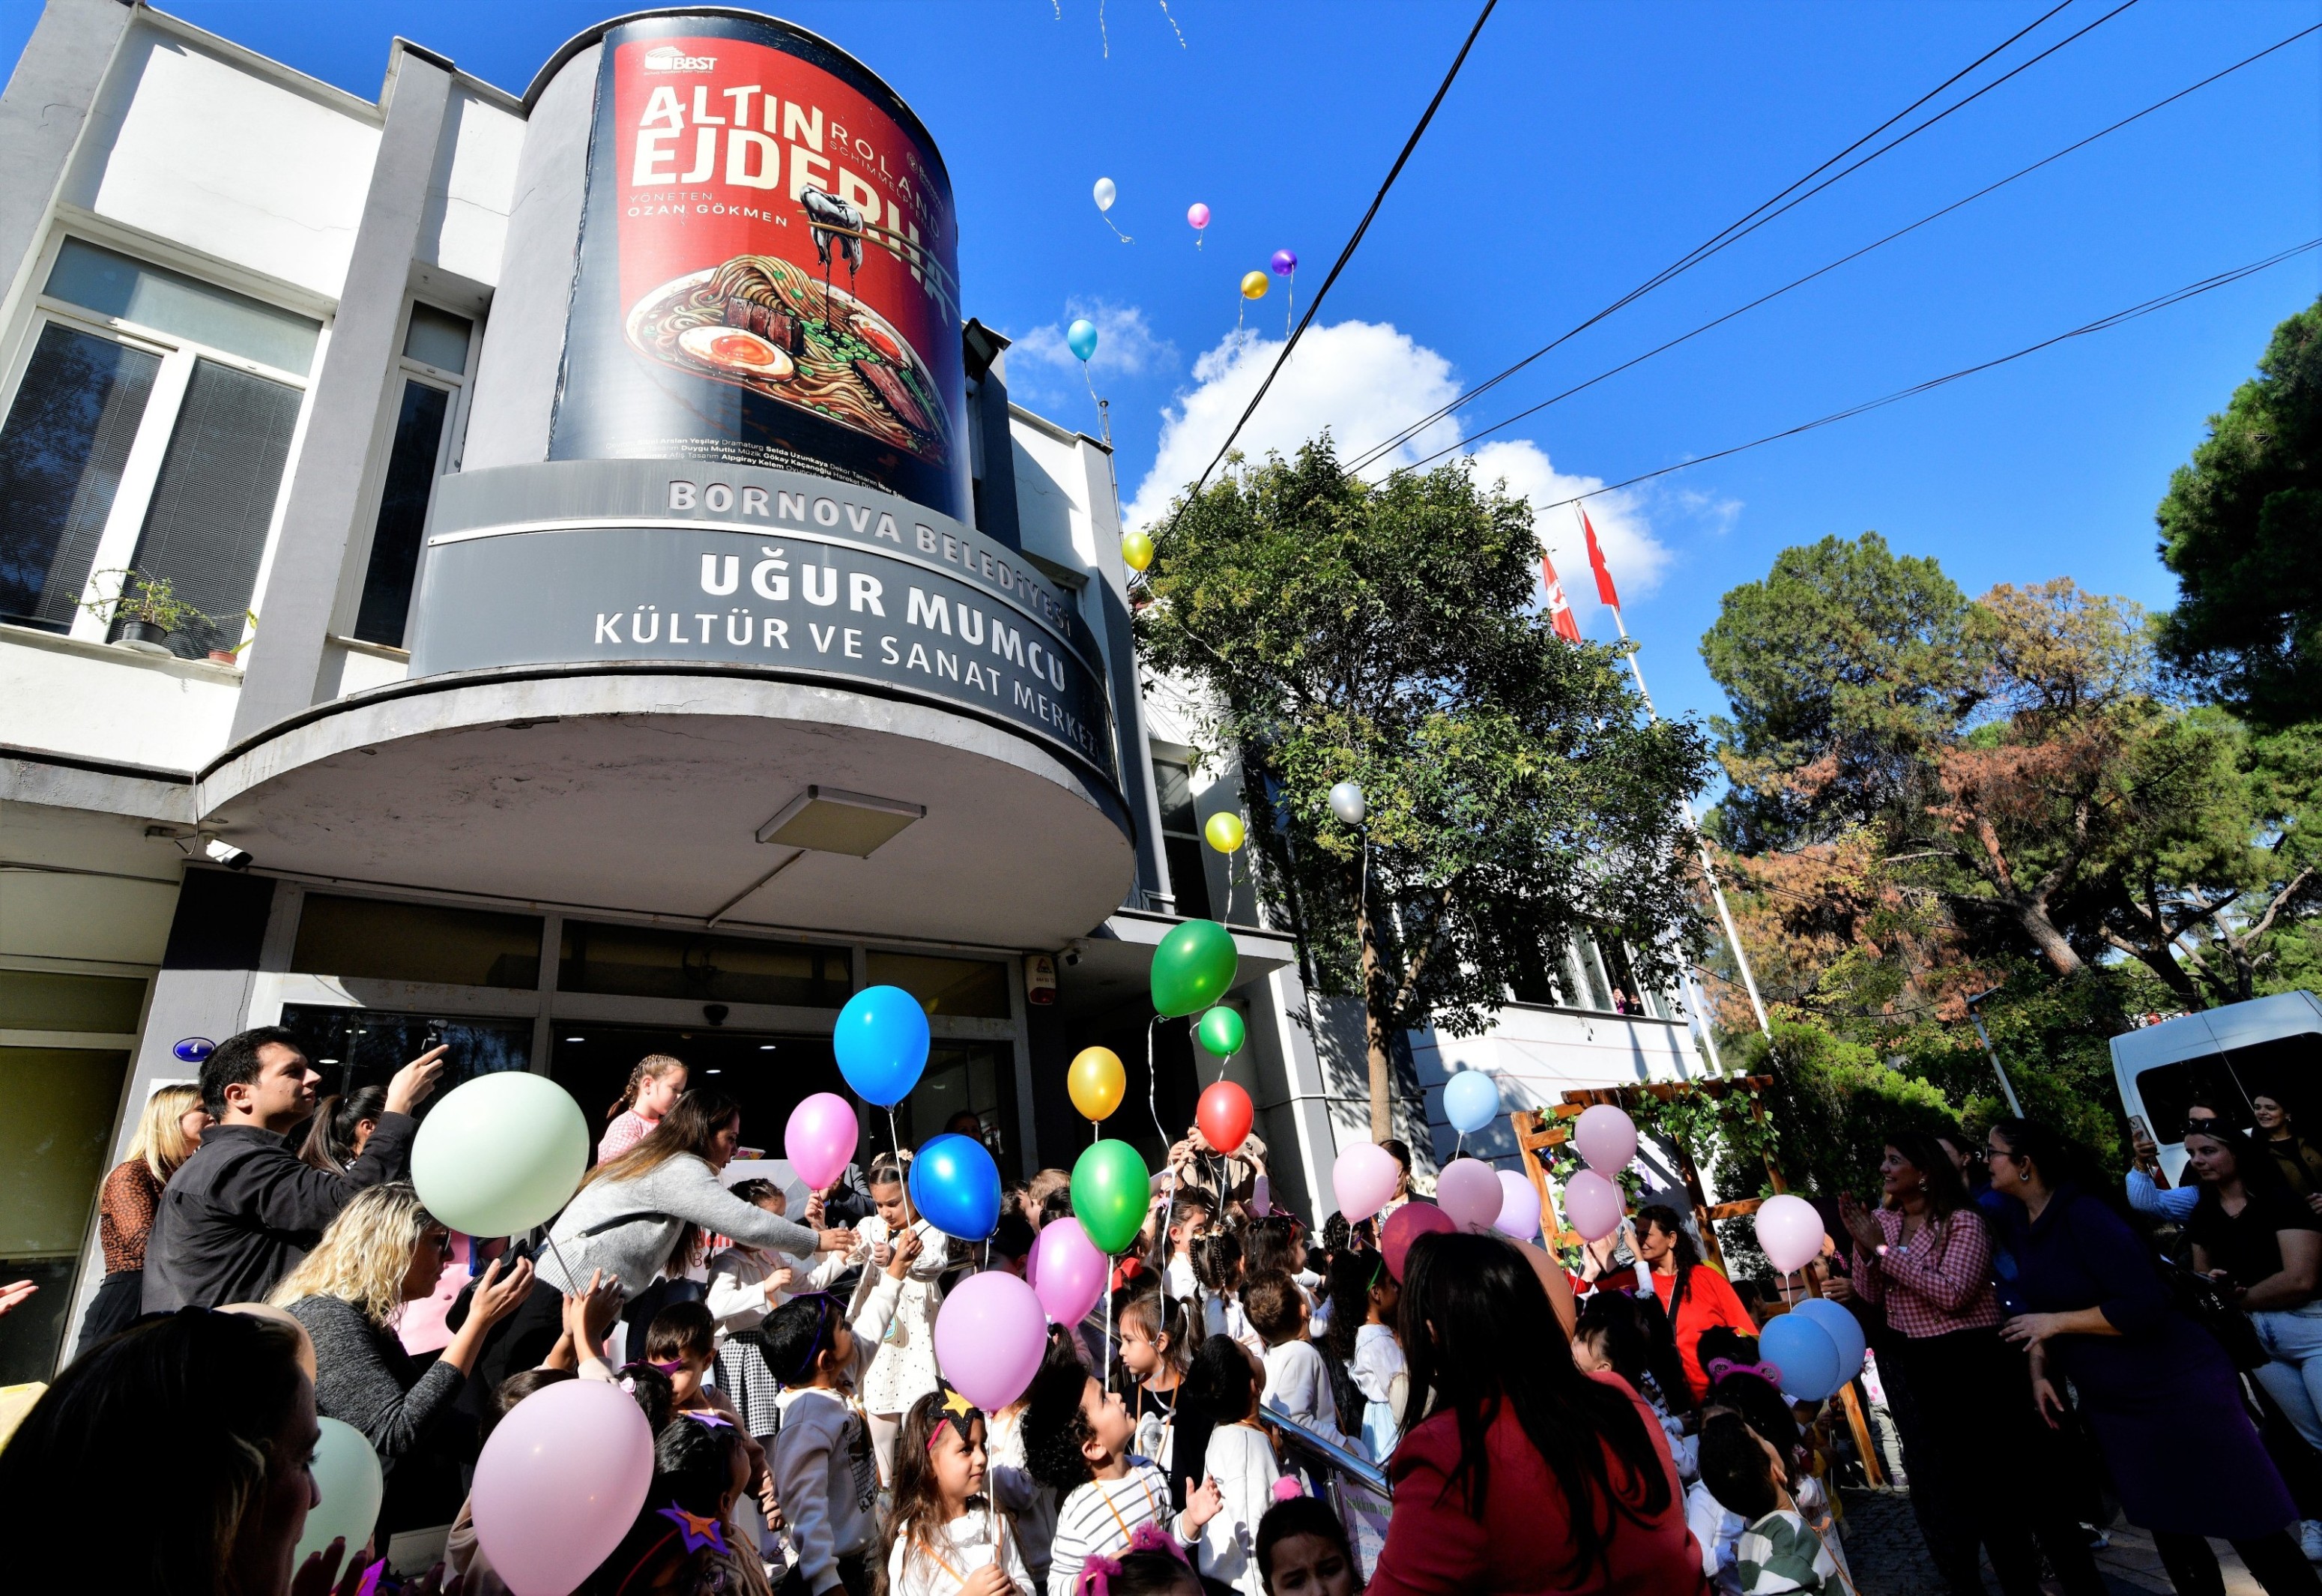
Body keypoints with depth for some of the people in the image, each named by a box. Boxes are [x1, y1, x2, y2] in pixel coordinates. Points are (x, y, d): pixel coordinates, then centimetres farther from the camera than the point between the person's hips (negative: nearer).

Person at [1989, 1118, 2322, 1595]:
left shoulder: (2083, 1215, -23)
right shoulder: (2018, 1220, 1)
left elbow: (2145, 1304, -26)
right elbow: (2039, 1306, 11)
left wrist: (2056, 1323, -21)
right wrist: (2040, 1369, 0)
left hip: (2176, 1390, -7)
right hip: (2110, 1405, 8)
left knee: (2248, 1526, 2)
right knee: (2170, 1531, 17)